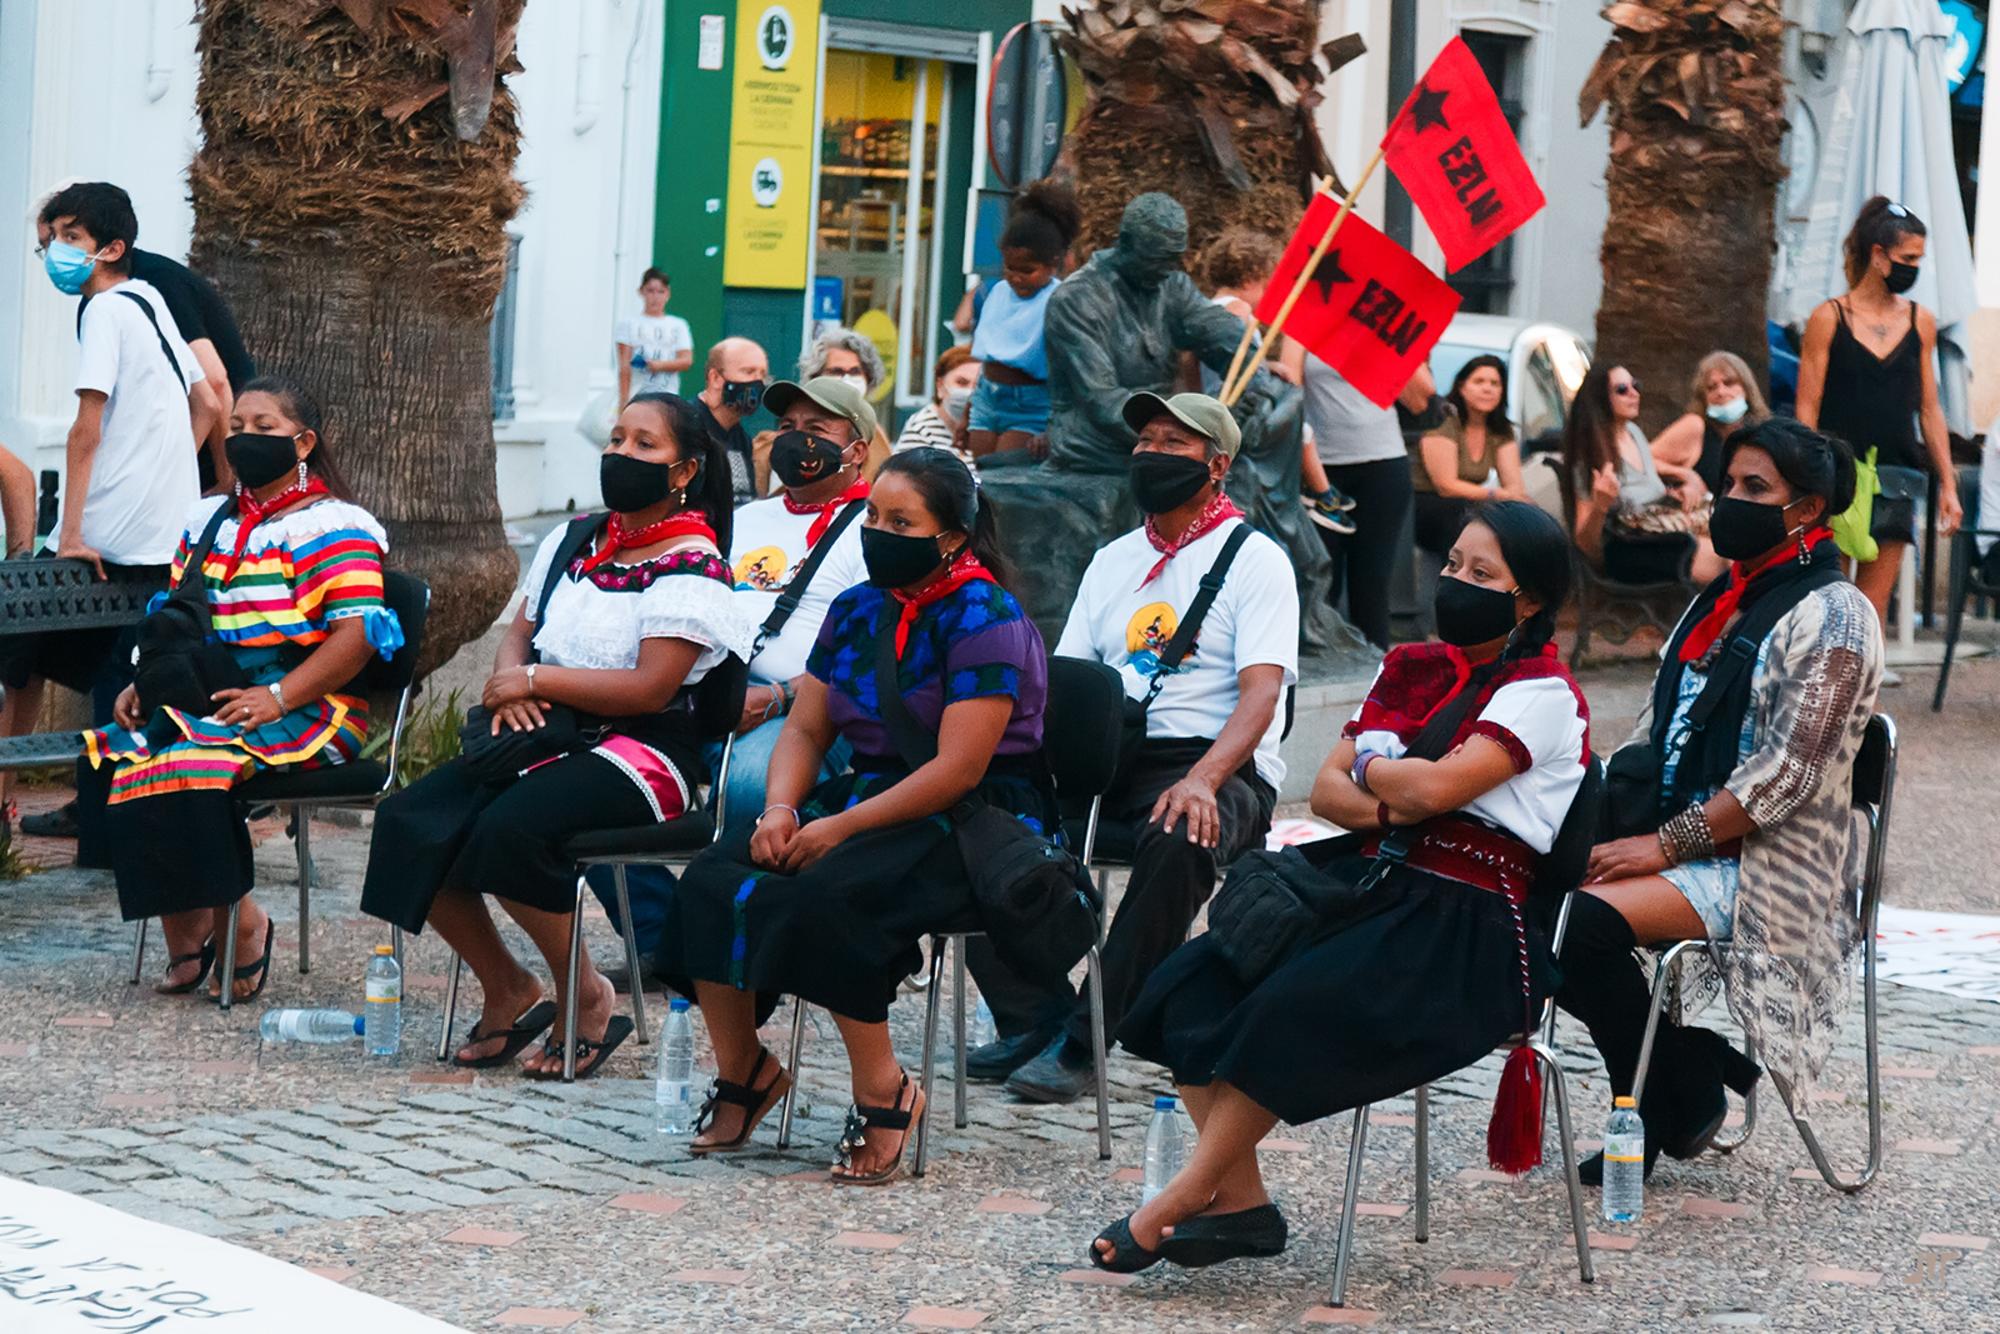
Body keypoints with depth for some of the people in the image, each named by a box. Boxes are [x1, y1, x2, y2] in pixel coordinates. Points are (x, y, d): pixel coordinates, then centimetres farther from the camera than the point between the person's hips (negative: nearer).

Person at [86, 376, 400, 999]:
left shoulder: (333, 527, -2)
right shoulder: (209, 522, 21)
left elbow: (358, 632, -13)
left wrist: (277, 698, -22)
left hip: (307, 709, -7)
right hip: (209, 698, 7)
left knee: (192, 759, -33)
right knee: (117, 753, -21)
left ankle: (240, 922, -16)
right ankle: (183, 935, -16)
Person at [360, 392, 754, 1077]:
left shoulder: (692, 567, -7)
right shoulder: (574, 540, 17)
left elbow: (650, 687, -16)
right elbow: (519, 632, 18)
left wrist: (534, 678, -13)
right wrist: (509, 686, -6)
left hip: (643, 750, -7)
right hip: (547, 736, 7)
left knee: (509, 828, -33)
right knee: (408, 823, -14)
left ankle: (585, 993, -11)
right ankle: (508, 989, 1)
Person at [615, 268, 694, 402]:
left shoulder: (678, 325, 13)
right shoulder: (629, 323, 6)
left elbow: (687, 360, 2)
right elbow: (624, 367, 0)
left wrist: (660, 365, -16)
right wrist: (624, 401, -8)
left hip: (667, 398, 2)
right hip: (636, 397, -2)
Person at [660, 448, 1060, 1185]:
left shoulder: (986, 620, -14)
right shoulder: (856, 611, 10)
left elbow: (959, 770, -21)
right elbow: (805, 729, 12)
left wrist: (840, 827, -22)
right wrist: (781, 808, -9)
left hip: (974, 820, -8)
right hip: (867, 793, 8)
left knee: (827, 895, -34)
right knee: (712, 881, -14)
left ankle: (883, 1089, -18)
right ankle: (740, 1070, 1)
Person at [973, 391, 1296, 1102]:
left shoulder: (1256, 559, 2)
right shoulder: (1112, 561, 22)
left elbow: (1261, 691, -11)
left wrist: (1201, 778, -29)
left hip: (1218, 764, -6)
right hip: (1107, 758, 6)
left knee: (1176, 839, -40)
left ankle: (1083, 1041, -31)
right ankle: (1035, 1020, -16)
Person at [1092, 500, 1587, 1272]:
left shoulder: (1539, 691, -6)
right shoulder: (1409, 668, 16)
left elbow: (1437, 785, -20)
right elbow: (1326, 790, 12)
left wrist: (1368, 767, 0)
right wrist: (1387, 808, -9)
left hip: (1466, 927, -8)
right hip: (1369, 885, 8)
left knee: (1294, 1010, -29)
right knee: (1195, 984, -13)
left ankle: (1179, 1205, -17)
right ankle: (1239, 1201, -10)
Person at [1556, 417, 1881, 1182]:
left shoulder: (1831, 617, -10)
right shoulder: (1725, 600, 17)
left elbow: (1786, 774, -18)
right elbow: (1657, 732, 18)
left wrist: (1665, 844, -20)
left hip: (1760, 867, -8)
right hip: (1679, 839, 8)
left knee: (1584, 920, -28)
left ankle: (1670, 1109, -6)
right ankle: (1691, 1069, -3)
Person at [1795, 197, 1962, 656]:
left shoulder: (1920, 322, 10)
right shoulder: (1829, 318, -1)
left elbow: (1929, 411, 14)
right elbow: (1807, 410, -3)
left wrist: (1948, 485, 10)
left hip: (1896, 477, 3)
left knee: (1875, 601, 1)